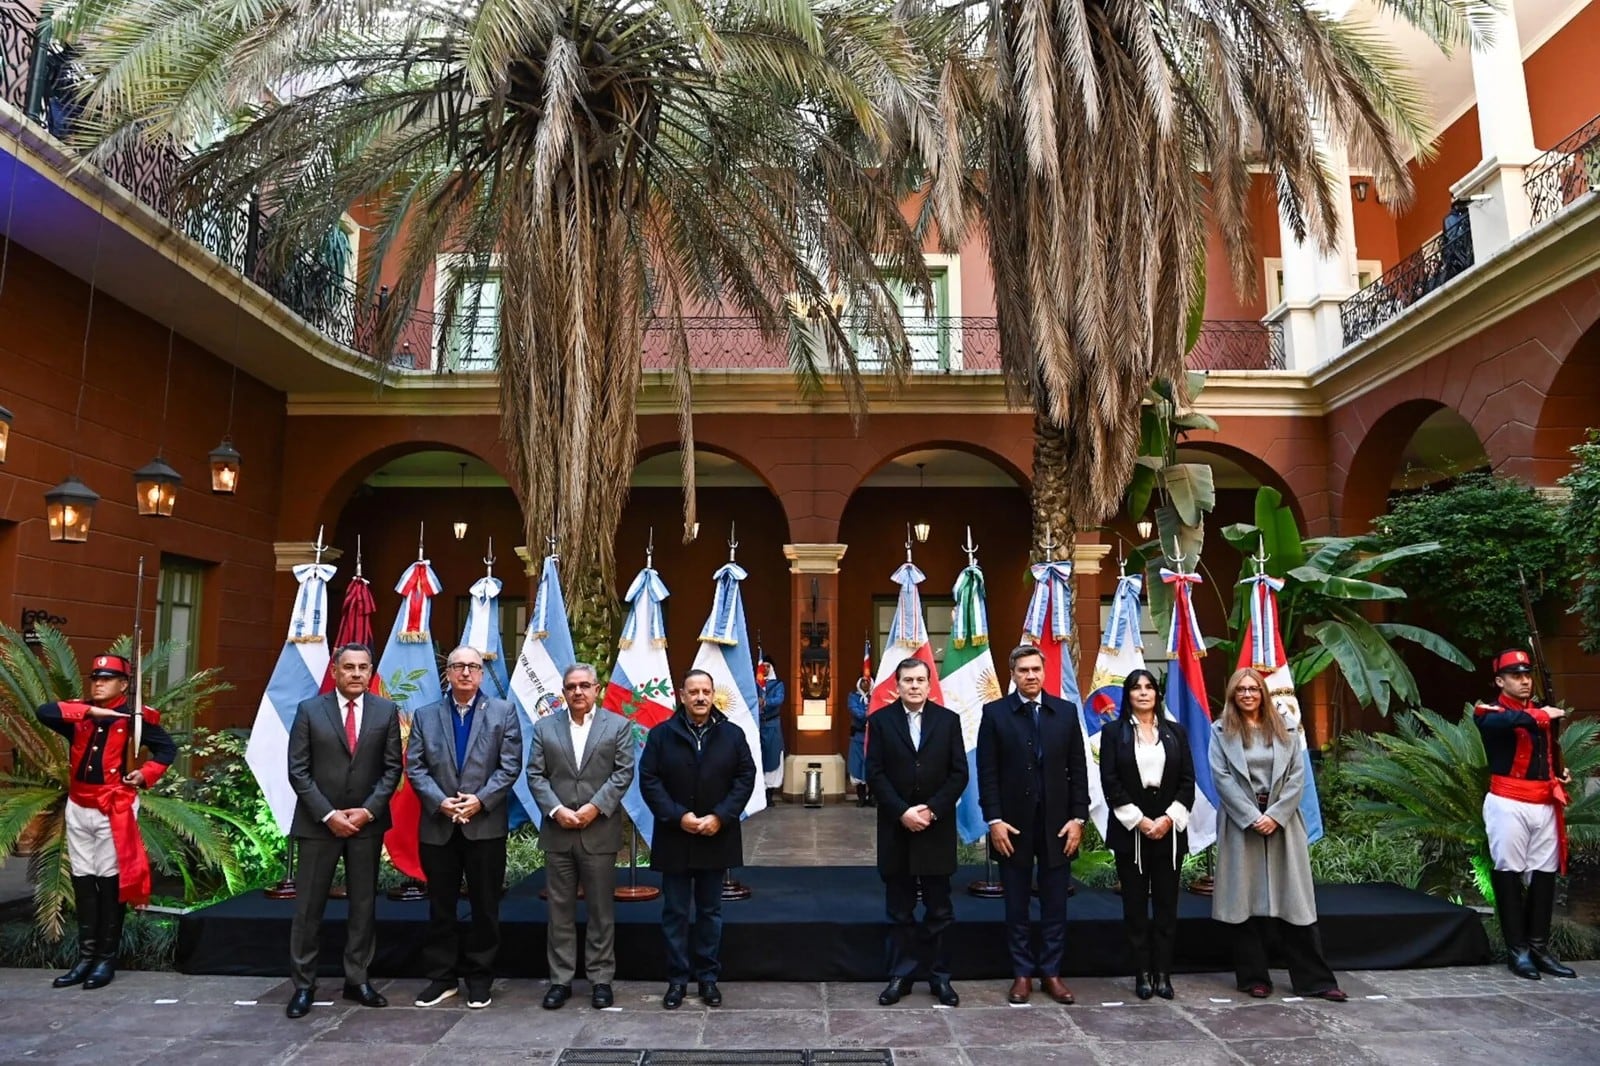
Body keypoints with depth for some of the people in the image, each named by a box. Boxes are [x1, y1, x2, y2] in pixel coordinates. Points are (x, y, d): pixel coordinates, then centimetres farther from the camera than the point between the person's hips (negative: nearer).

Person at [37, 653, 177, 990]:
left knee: (111, 882, 0)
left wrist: (145, 775, -13)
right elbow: (43, 712, -15)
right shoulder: (78, 714, 5)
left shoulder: (134, 716, -5)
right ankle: (85, 957, 20)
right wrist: (89, 711, -21)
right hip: (78, 809, 5)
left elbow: (167, 748, 2)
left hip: (114, 811, -5)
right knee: (82, 882, 10)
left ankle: (107, 959, 10)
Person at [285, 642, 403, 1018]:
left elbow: (392, 768, 2)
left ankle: (357, 979, 19)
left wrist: (369, 810, -10)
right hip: (319, 823, -1)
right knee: (309, 906, 4)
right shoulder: (309, 710, -1)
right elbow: (297, 771, -4)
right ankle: (303, 985, 16)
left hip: (367, 822, 1)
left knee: (364, 904, 8)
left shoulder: (386, 712, 2)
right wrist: (328, 815, -11)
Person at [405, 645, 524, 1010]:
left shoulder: (503, 712, 1)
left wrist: (480, 800, -15)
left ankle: (479, 978, 20)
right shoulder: (425, 716, 8)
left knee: (485, 907, 7)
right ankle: (442, 977, 24)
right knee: (440, 907, 11)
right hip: (438, 827, 2)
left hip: (486, 826, -2)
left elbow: (510, 765, -4)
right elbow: (415, 767, 1)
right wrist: (439, 801, -13)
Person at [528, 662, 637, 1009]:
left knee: (602, 911, 6)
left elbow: (623, 773, -4)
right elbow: (535, 775, 2)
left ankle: (601, 978, 17)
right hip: (557, 832, 2)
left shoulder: (618, 726, 3)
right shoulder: (544, 727, 8)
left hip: (600, 831, -1)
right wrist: (556, 810, -11)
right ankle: (560, 979, 19)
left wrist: (595, 807, -14)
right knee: (560, 910, 9)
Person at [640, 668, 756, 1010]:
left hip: (716, 838, 1)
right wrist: (677, 816, -16)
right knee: (675, 912, 7)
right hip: (674, 837, -1)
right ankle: (677, 979, 19)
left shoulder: (732, 734, 1)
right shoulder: (662, 734, -3)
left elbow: (745, 778, -2)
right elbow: (649, 779, -7)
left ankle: (708, 977, 23)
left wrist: (720, 817, -13)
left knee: (710, 911, 12)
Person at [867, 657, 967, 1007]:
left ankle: (940, 976, 20)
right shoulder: (880, 720, 0)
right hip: (895, 829, 0)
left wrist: (932, 809, -13)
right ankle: (900, 975, 20)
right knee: (900, 910, 9)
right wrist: (902, 812, -15)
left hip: (937, 829, 0)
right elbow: (875, 774, -5)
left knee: (939, 910, 9)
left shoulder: (948, 719, 1)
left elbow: (959, 773, -2)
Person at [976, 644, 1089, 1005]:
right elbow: (987, 772, -4)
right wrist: (994, 820, -11)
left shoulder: (1066, 711, 4)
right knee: (1017, 906, 8)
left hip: (1057, 822, 2)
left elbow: (1078, 770, 4)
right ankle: (1022, 974, 20)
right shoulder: (995, 713, -2)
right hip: (1013, 823, -1)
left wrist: (1078, 818, -2)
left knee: (1055, 905, 9)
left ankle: (1051, 973, 22)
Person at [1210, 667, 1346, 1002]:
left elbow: (1297, 775, 2)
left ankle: (1314, 978, 9)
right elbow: (1222, 777, -5)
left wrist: (1276, 814, -10)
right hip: (1242, 822, -1)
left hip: (1282, 821, 2)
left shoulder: (1282, 729, 9)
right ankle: (1254, 976, 13)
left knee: (1293, 900, 2)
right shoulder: (1221, 731, 2)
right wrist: (1252, 817, -13)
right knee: (1246, 900, 3)